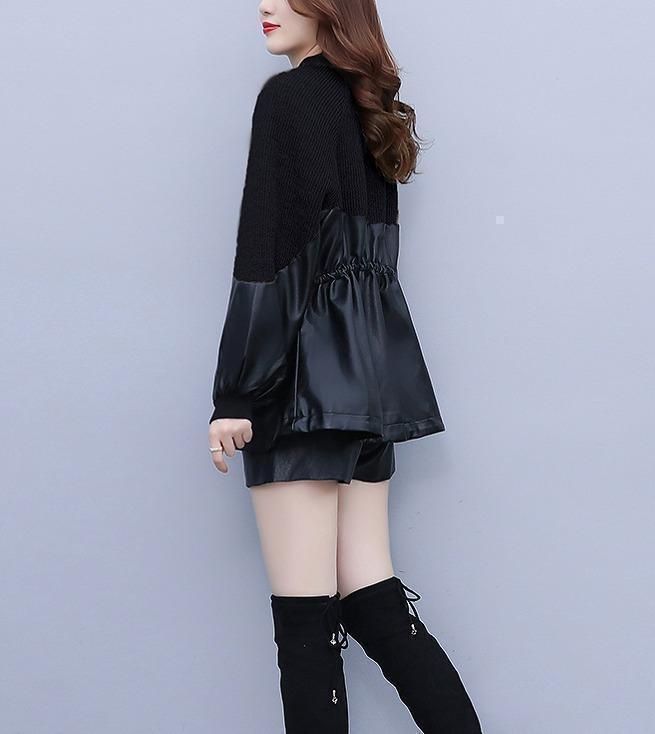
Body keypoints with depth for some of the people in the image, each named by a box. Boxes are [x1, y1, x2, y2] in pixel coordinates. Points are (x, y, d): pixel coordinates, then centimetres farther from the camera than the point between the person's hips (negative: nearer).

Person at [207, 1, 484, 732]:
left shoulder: (290, 97, -6)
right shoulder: (370, 108, 19)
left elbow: (270, 255, -15)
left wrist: (237, 393, -16)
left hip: (308, 371, -9)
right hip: (370, 368, 9)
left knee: (305, 618, -3)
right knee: (373, 601, 10)